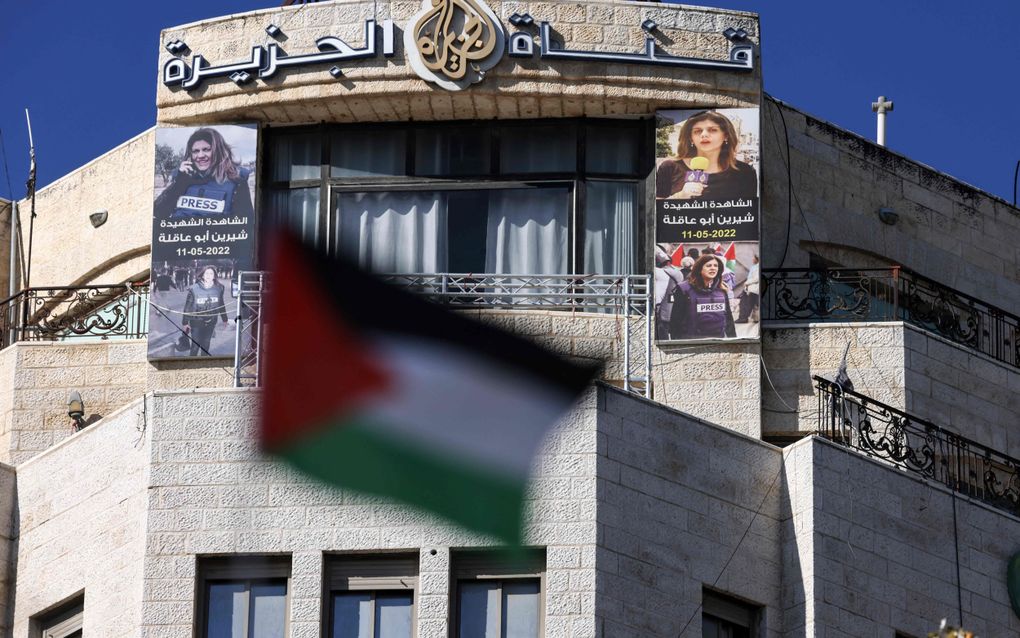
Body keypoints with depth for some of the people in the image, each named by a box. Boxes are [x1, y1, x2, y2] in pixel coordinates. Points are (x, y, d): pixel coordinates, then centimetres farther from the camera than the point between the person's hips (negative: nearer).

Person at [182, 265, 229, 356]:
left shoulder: (218, 288, -5)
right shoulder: (194, 289, -13)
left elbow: (221, 304, 8)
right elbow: (188, 306, -6)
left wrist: (224, 319, 17)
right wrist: (185, 322, -4)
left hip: (211, 322, 3)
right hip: (196, 322, -3)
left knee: (206, 345, 15)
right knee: (195, 346, 1)